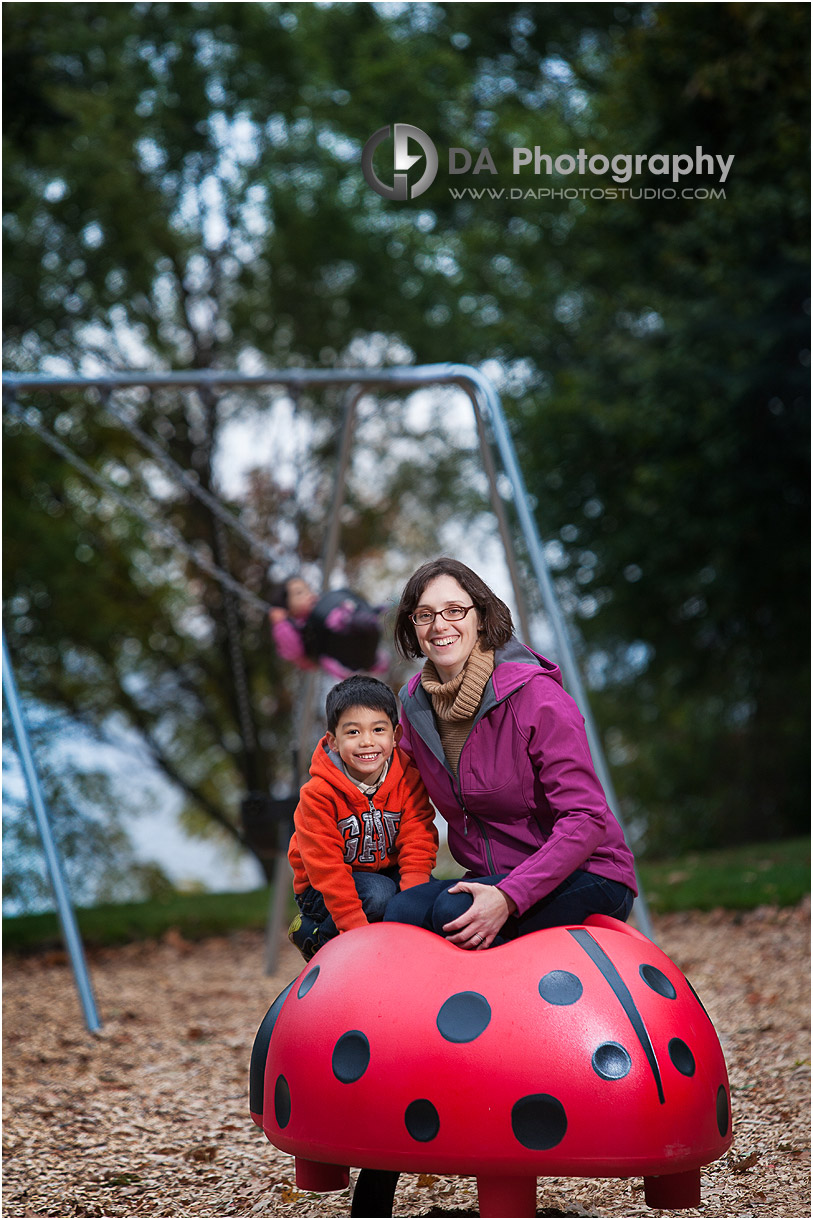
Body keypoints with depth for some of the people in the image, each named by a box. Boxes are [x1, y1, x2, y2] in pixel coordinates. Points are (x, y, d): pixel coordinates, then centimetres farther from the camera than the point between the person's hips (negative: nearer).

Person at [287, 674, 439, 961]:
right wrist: (357, 927, -34)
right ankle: (310, 932, -9)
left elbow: (418, 845, -14)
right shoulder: (318, 794, -22)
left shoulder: (409, 780, -11)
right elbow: (326, 865, -25)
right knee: (379, 894, -33)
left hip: (387, 872, 4)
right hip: (322, 891, -4)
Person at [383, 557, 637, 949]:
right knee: (402, 912, -22)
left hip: (586, 879, -5)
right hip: (491, 879, 5)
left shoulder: (536, 696, -16)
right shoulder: (415, 705, 3)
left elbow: (585, 820, -22)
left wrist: (508, 898, -32)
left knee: (453, 910, -29)